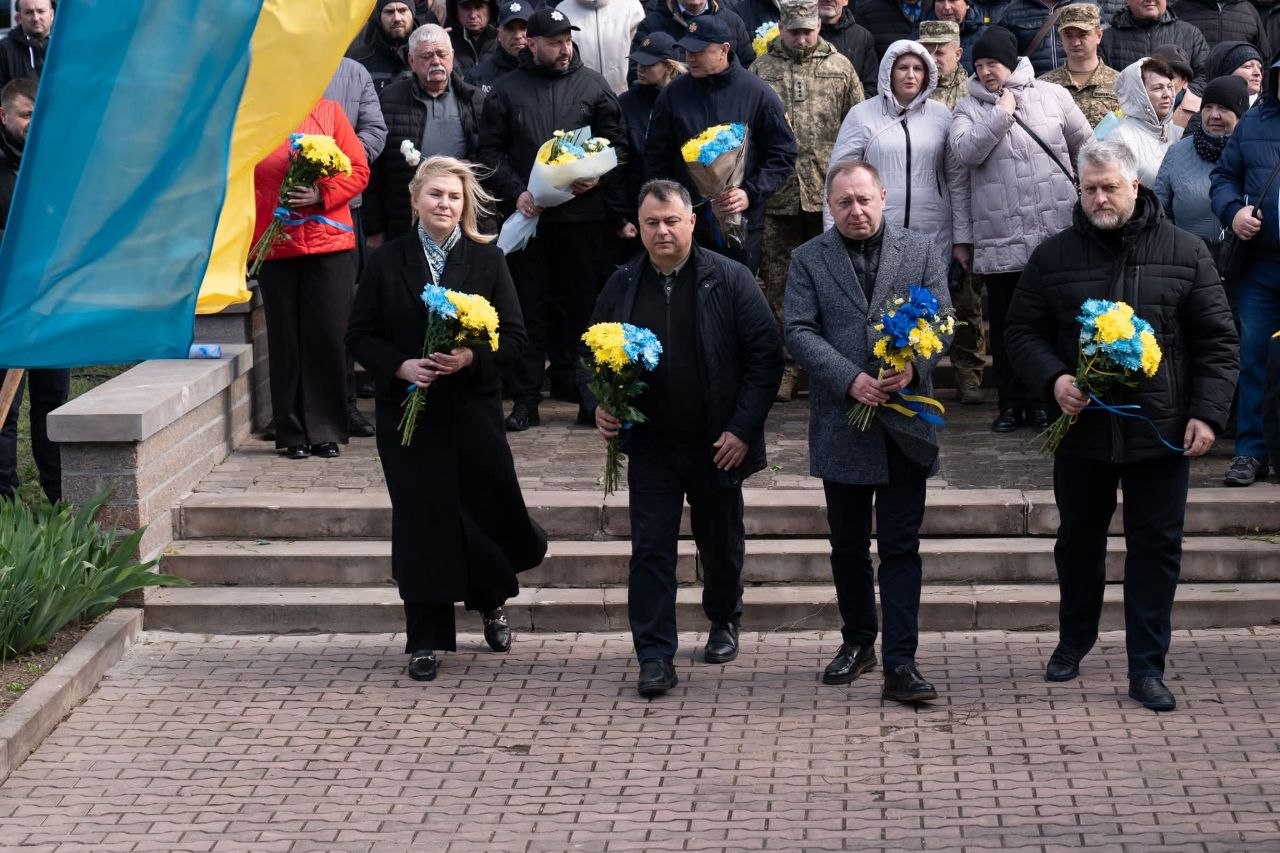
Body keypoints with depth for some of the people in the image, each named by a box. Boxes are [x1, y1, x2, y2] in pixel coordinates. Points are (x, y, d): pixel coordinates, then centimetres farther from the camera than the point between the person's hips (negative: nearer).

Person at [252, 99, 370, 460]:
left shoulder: (328, 111, 6)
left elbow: (359, 170, 4)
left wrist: (321, 194, -11)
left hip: (330, 242, 0)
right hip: (275, 248, 0)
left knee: (329, 335, 1)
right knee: (285, 339, 4)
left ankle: (326, 431, 9)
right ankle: (293, 433, 12)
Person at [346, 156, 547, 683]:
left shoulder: (486, 260, 3)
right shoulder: (386, 262, 3)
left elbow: (514, 336, 1)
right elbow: (360, 337, 3)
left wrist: (471, 357, -17)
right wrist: (401, 366, -14)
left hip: (473, 408, 0)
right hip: (408, 408, 0)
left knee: (490, 508, 2)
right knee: (420, 520, 0)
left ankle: (490, 600, 34)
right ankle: (426, 640, 10)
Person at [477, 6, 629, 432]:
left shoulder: (594, 86, 7)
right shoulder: (507, 90, 7)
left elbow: (617, 143, 8)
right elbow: (491, 151, 5)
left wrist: (598, 177, -10)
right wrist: (515, 192, -9)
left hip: (583, 214, 0)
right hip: (528, 215, 0)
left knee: (580, 303, 4)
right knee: (529, 306, 3)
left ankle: (582, 388, 14)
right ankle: (525, 399, 6)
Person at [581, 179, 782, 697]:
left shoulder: (729, 280, -6)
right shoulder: (622, 286, 3)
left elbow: (765, 354, -7)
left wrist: (744, 429, -12)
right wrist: (598, 405, -8)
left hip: (717, 446, -1)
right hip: (650, 446, 1)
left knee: (720, 543, 16)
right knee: (650, 549, -5)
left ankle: (723, 622, 41)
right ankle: (655, 659, -2)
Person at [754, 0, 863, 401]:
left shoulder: (839, 67, 5)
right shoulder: (760, 71, 6)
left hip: (828, 192, -1)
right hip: (777, 196, 1)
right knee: (778, 283, 4)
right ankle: (787, 367, 12)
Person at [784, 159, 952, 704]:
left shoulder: (920, 253, 6)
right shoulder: (809, 260, 4)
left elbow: (941, 322, 1)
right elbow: (799, 332, -4)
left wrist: (912, 367, -19)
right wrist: (849, 378, -18)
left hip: (905, 422, -1)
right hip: (841, 423, 1)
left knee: (900, 547, -4)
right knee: (848, 545, 13)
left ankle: (900, 664, -6)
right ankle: (857, 642, 30)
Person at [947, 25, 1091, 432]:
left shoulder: (1052, 95, 4)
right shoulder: (969, 108, 4)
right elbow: (963, 155, -13)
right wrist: (1001, 114, -13)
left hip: (1055, 232, 0)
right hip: (999, 239, 0)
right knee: (1004, 323, 6)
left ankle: (1040, 402, 16)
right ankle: (1010, 404, 15)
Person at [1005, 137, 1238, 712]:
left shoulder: (1184, 253, -1)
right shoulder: (1054, 256, 2)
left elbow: (1216, 340, 1)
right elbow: (1023, 331, 6)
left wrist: (1207, 413, -8)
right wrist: (1053, 379, -13)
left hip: (1160, 432, -1)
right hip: (1082, 428, 1)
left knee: (1156, 547, 2)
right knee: (1078, 540, 16)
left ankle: (1147, 669, 11)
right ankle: (1074, 639, 39)